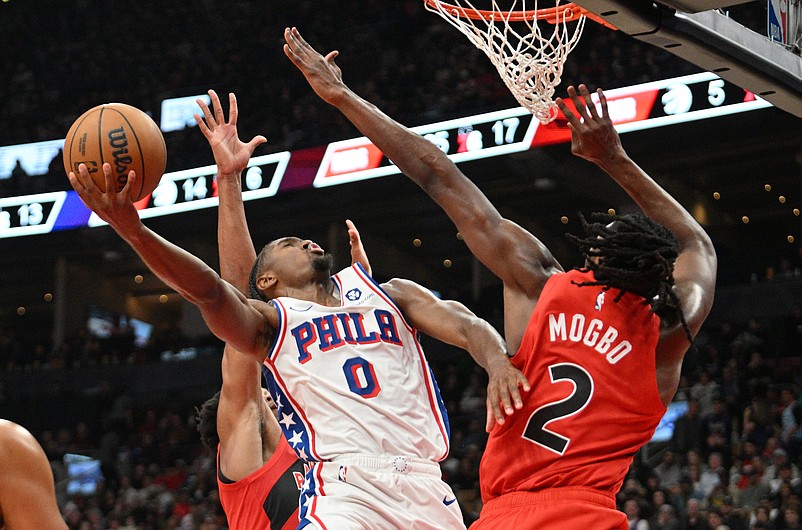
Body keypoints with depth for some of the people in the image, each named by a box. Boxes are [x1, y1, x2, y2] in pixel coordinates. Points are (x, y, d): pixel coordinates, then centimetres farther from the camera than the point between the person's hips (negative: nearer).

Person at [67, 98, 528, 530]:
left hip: (424, 486, 3)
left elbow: (464, 325, 9)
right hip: (346, 488, -3)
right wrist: (134, 231, -21)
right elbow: (209, 290, -3)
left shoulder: (391, 295, 23)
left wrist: (498, 363, -15)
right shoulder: (270, 321, 15)